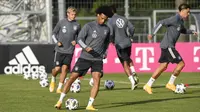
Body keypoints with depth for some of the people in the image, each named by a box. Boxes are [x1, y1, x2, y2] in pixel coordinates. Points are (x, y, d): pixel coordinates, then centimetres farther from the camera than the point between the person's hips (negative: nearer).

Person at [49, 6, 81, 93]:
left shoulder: (77, 25, 2)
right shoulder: (61, 22, -2)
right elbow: (54, 33, 8)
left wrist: (76, 41, -3)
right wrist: (57, 42, -8)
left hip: (69, 51, 1)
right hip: (60, 50, -1)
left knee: (65, 68, -6)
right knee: (57, 68, -5)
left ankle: (59, 88, 2)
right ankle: (53, 80, 28)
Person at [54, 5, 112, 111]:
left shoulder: (106, 29, 8)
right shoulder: (88, 26, -5)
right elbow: (79, 39, -9)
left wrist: (103, 53, 13)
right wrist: (86, 47, -27)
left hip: (98, 59, 2)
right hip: (85, 58, -2)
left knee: (97, 79, -17)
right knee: (72, 77, -6)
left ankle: (90, 105, -14)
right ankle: (60, 101, 4)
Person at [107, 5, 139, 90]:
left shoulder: (110, 21, -8)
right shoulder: (124, 19, 7)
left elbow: (111, 33, -15)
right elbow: (132, 28, 3)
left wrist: (112, 41, 4)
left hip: (119, 45, -5)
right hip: (127, 43, 5)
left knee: (125, 63, 2)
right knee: (128, 59, 27)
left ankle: (132, 80, -8)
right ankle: (133, 72, 3)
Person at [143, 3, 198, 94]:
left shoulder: (180, 21, 16)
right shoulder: (175, 19, -13)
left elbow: (183, 30, 37)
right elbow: (161, 23, -17)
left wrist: (191, 32, 23)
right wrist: (152, 34, -21)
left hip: (168, 46, 10)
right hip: (168, 46, -10)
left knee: (163, 66, 8)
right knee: (181, 63, -7)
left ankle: (148, 85, 9)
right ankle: (170, 83, 1)